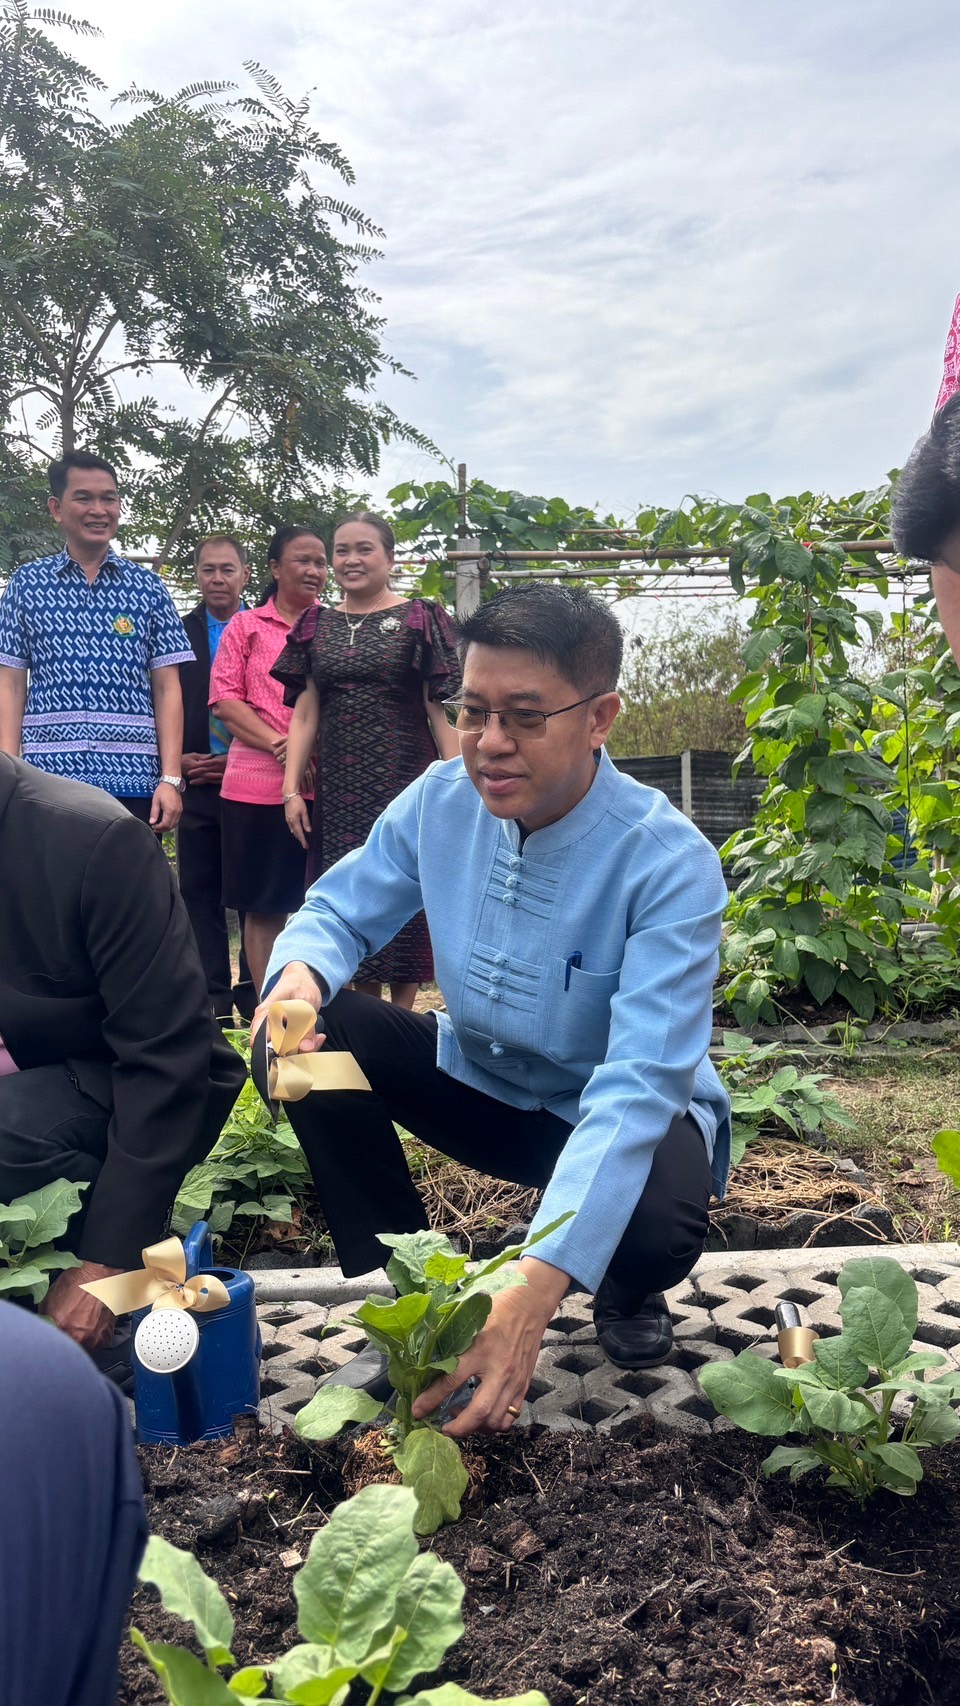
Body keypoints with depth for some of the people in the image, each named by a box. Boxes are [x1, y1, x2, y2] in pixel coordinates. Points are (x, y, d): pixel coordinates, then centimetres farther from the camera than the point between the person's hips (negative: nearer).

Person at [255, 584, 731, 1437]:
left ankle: (625, 1295, 6)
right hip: (480, 1083, 4)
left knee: (657, 1227, -36)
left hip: (624, 1116, -4)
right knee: (311, 1031, -19)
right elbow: (338, 912, -3)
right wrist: (301, 973, -31)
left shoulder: (670, 863, -28)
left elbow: (640, 1081, -36)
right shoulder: (441, 800, -14)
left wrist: (535, 1290, -47)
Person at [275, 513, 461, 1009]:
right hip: (338, 786, 4)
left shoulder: (420, 619, 0)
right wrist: (291, 789, 3)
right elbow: (305, 713, 11)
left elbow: (441, 710, -5)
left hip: (403, 780, -4)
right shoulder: (317, 626, 12)